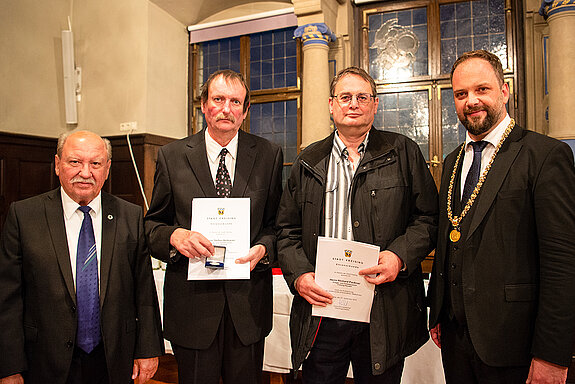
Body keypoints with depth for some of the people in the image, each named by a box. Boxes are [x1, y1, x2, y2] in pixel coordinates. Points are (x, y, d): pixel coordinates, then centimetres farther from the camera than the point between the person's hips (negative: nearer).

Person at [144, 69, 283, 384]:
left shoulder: (269, 155, 1)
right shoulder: (172, 156, 0)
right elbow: (153, 223, 3)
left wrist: (263, 248, -16)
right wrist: (175, 235, -18)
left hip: (248, 302, 1)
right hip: (191, 301, 0)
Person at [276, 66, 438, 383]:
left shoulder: (403, 153, 5)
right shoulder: (309, 161, 9)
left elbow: (428, 218, 2)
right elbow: (287, 230, 8)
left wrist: (400, 256, -15)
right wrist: (299, 274, -7)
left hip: (385, 315, -1)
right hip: (320, 306, 1)